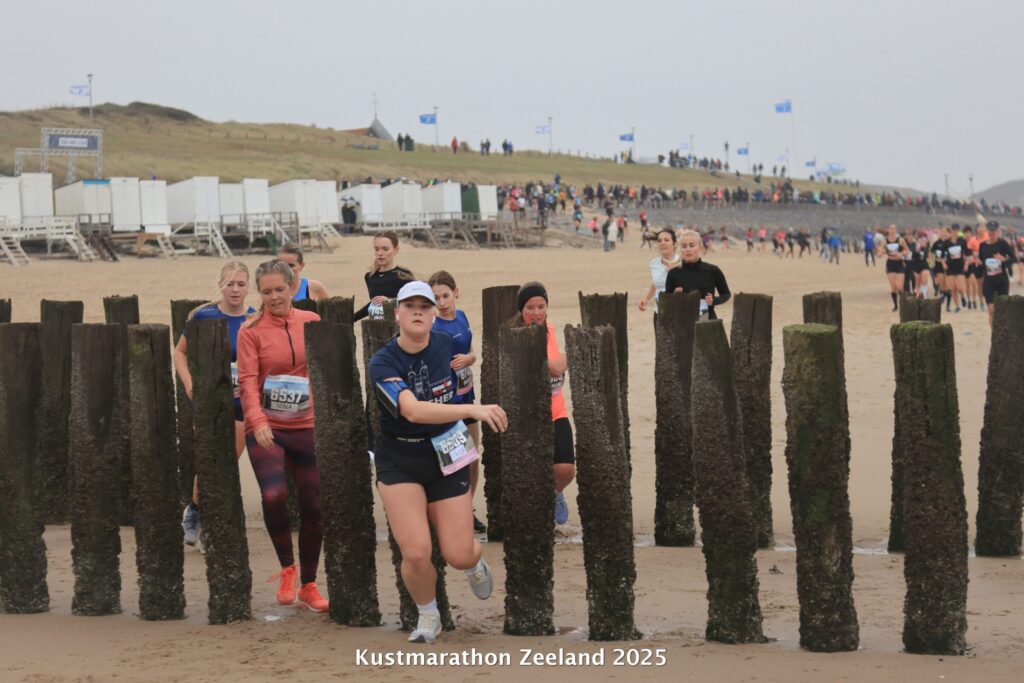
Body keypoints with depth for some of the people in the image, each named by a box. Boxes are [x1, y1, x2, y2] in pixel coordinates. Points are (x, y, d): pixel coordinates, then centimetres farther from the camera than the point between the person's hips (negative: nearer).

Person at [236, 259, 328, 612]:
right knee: (274, 495, -23)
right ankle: (287, 568, 2)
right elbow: (248, 380, -11)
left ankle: (308, 586, 22)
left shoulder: (311, 322, 5)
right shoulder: (251, 330, -4)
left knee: (314, 506, 5)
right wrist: (258, 420, -26)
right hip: (266, 428, -3)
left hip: (307, 426, 3)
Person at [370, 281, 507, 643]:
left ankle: (475, 562, 37)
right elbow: (413, 411, -36)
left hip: (447, 457, 3)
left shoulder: (446, 344, -6)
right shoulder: (383, 363, -20)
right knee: (416, 554, -15)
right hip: (399, 460, -3)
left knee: (459, 556, -3)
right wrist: (473, 410, -45)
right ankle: (428, 615, 17)